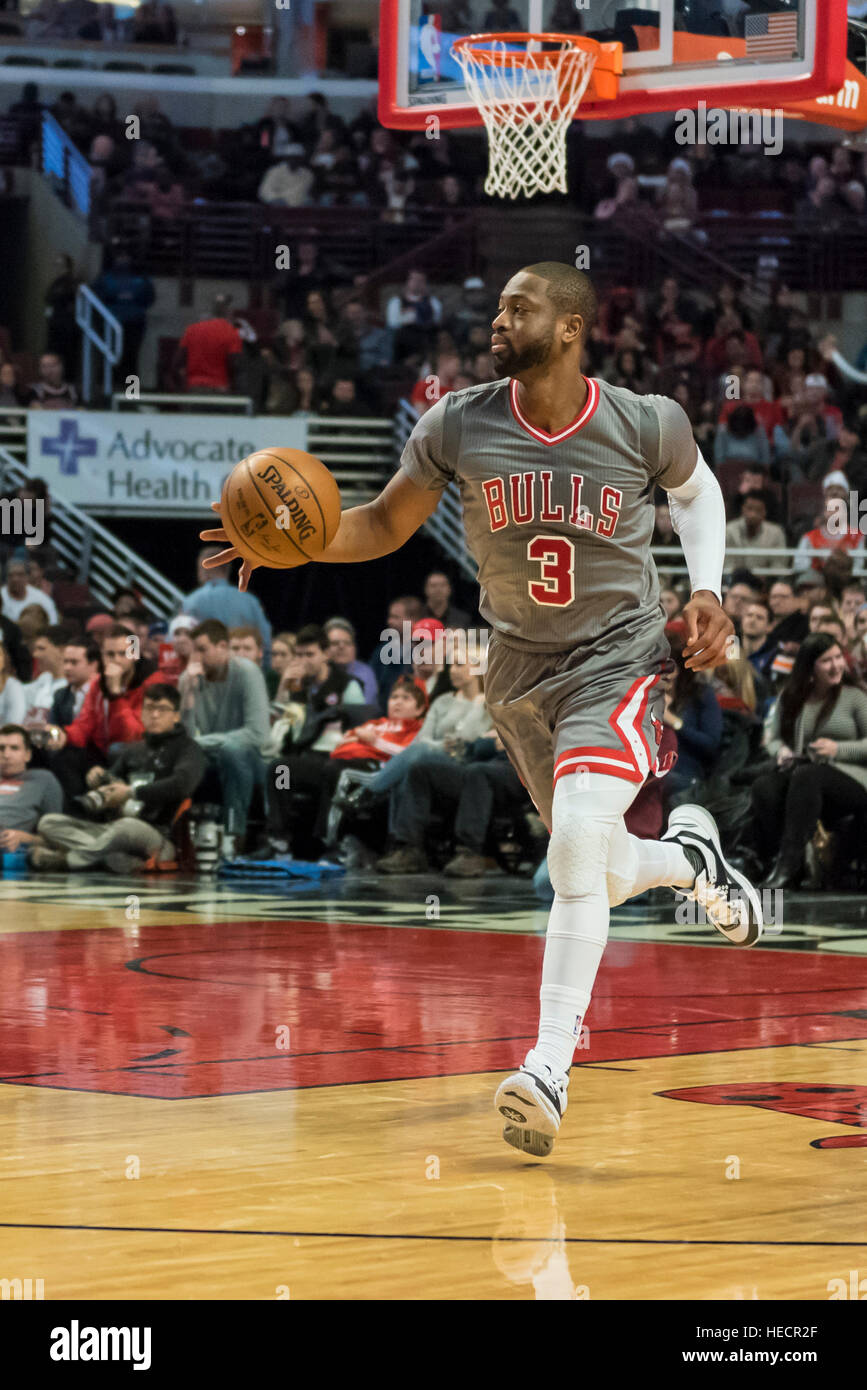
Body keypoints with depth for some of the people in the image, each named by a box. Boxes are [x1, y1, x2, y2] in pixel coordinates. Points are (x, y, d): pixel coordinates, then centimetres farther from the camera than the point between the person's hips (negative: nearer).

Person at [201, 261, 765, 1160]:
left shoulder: (646, 426, -14)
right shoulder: (459, 426, -11)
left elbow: (696, 491, 9)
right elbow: (386, 524, 1)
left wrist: (707, 590, -5)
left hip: (618, 658, -4)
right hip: (519, 671, 4)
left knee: (577, 844, -25)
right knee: (598, 873, 14)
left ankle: (549, 1070, -23)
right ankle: (690, 856, 52)